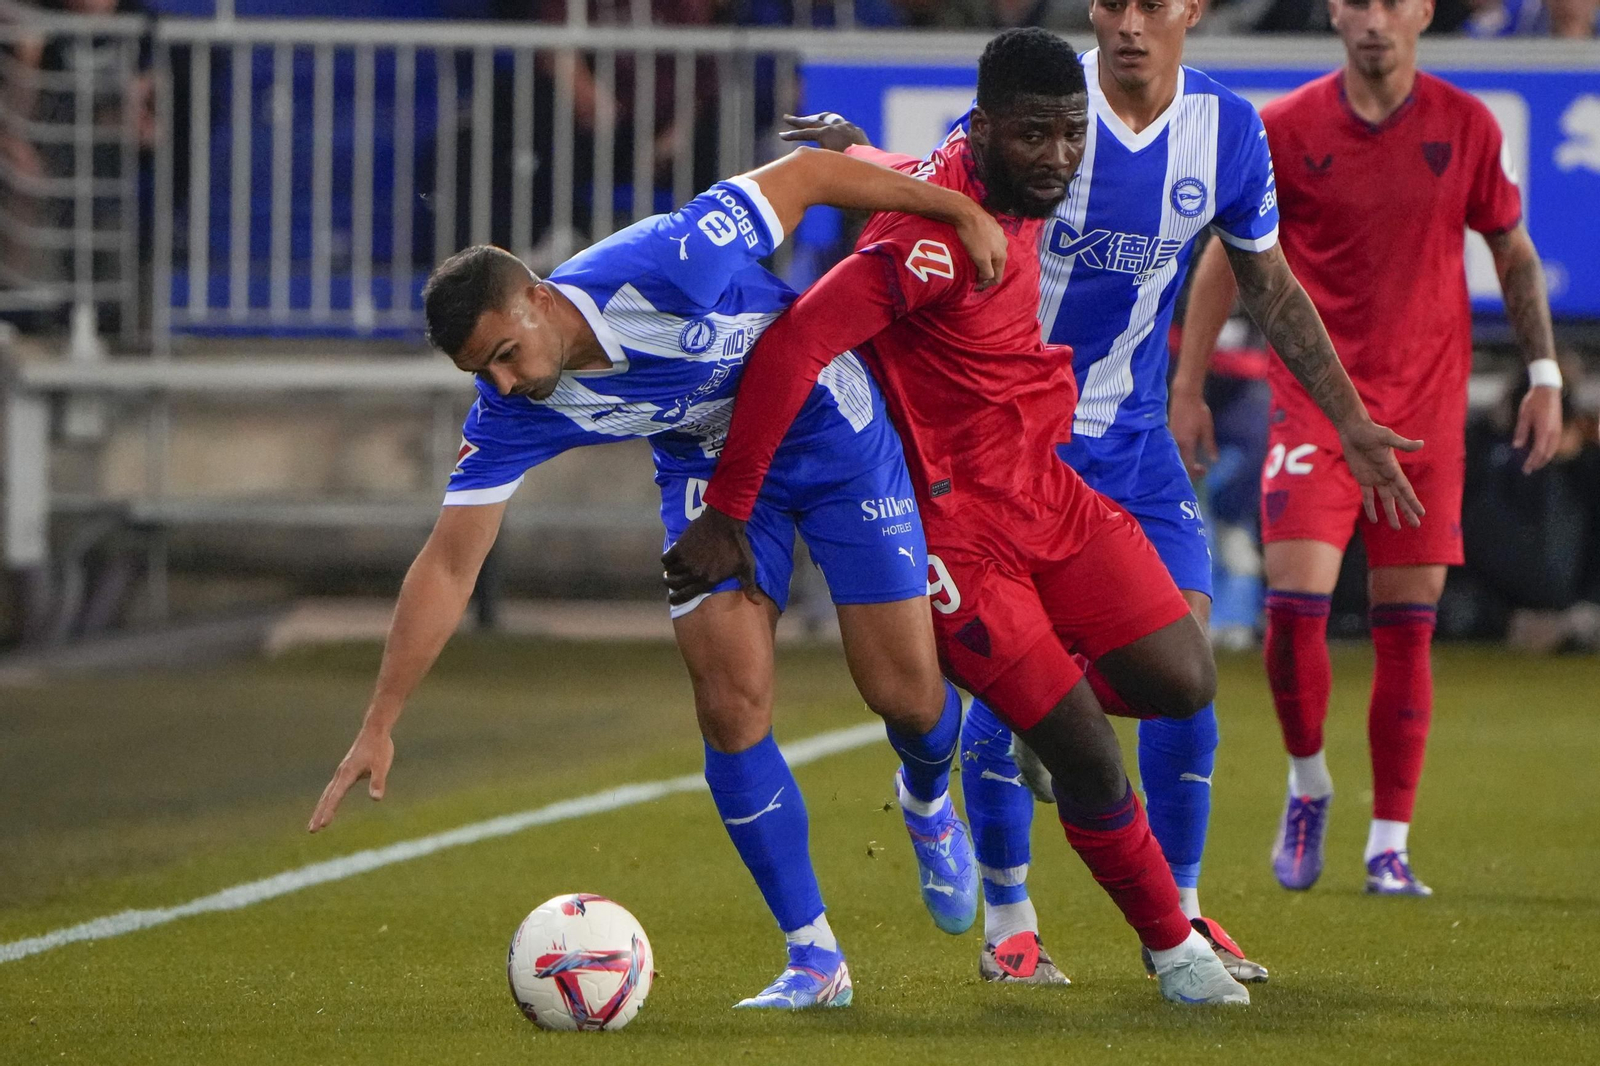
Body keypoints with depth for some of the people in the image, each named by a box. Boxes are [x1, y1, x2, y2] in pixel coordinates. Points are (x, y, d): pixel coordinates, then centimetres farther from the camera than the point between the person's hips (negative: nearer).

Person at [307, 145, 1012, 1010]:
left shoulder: (664, 268, -37)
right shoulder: (510, 417, -23)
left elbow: (803, 176, -25)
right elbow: (447, 567, -18)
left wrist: (960, 211, -19)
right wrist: (378, 726, -22)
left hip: (834, 429, -3)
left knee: (905, 694, -2)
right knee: (731, 703, -14)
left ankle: (929, 804, 37)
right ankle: (813, 961, -2)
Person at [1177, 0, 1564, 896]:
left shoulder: (1467, 126, 1)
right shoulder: (1287, 130, -2)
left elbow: (1515, 253, 12)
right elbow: (1227, 256, 6)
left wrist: (1545, 375, 6)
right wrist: (1188, 386, 3)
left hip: (1427, 406, 1)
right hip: (1314, 400, -1)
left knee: (1407, 626, 1)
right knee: (1295, 603, -13)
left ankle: (1390, 846, 8)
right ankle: (1308, 786, 13)